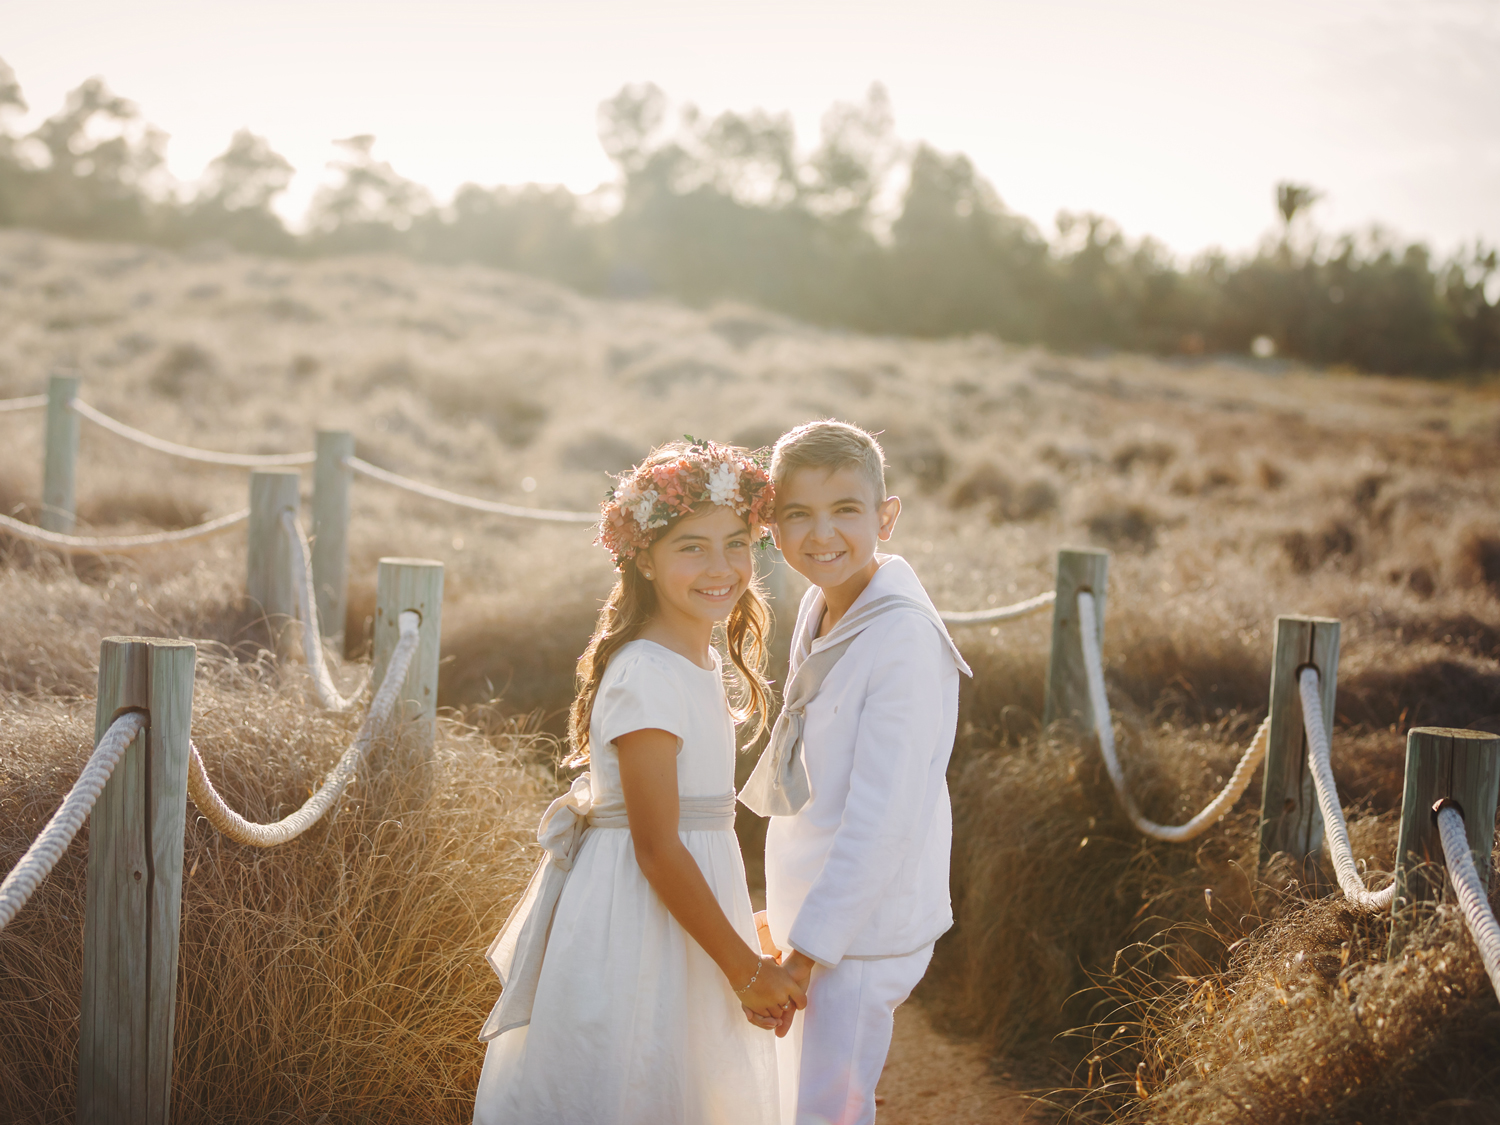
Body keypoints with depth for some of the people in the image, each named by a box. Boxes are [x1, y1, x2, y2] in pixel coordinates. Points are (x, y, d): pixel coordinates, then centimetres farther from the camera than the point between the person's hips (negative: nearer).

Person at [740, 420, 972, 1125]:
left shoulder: (904, 639, -23)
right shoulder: (820, 608, 5)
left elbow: (881, 819, -25)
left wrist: (806, 949, -22)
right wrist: (790, 916, 17)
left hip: (862, 933, -9)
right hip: (814, 915, 9)